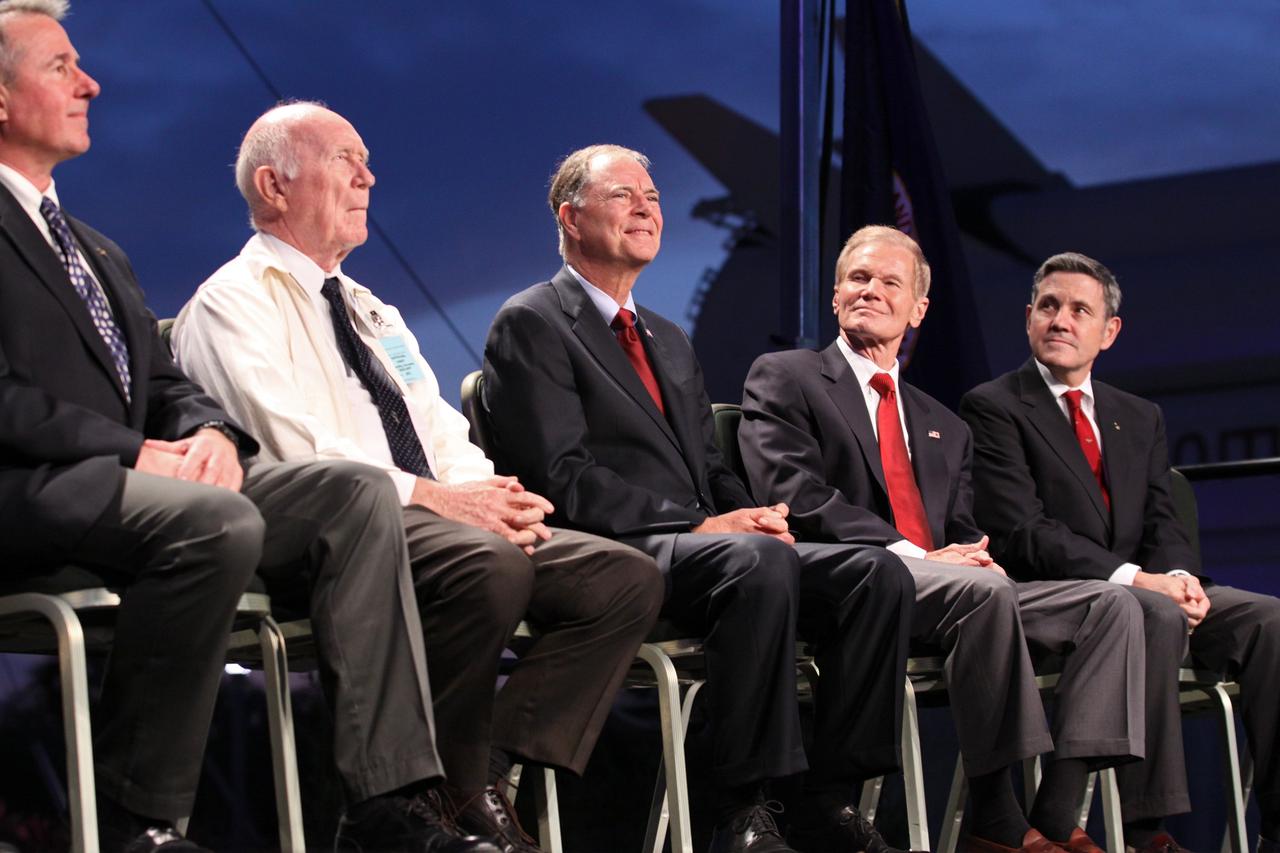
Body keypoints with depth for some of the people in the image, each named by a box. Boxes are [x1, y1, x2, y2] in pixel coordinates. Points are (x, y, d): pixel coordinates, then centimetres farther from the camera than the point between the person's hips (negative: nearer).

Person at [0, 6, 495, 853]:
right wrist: (138, 451, -18)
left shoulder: (99, 253, 28)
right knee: (220, 522, -36)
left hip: (132, 473, 9)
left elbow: (165, 383, 23)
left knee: (358, 492, -10)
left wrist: (211, 431, -1)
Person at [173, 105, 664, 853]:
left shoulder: (368, 311, 29)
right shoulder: (234, 304, 1)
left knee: (628, 579, -11)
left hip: (440, 519, 9)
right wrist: (436, 496, -19)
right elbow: (297, 449, -13)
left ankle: (495, 771, -17)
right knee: (491, 566, -37)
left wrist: (491, 493, -2)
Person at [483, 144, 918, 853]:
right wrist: (698, 526, -16)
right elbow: (562, 478, -10)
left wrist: (752, 516, 0)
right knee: (761, 563, -37)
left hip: (707, 543, 8)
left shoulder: (670, 341, 29)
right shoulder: (531, 324, 2)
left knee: (878, 574, -16)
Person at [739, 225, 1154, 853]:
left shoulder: (944, 427, 30)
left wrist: (981, 555, -6)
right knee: (981, 591, -36)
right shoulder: (782, 378, 11)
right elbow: (795, 495, -5)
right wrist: (906, 555, -16)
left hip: (946, 583, 7)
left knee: (1110, 604, -15)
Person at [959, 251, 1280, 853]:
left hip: (1146, 590, 6)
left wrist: (1180, 576, -12)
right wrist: (1132, 578, -21)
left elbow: (1163, 524, 13)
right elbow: (1022, 531, -11)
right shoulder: (993, 408, 1)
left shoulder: (1141, 419, 22)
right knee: (1156, 616, -37)